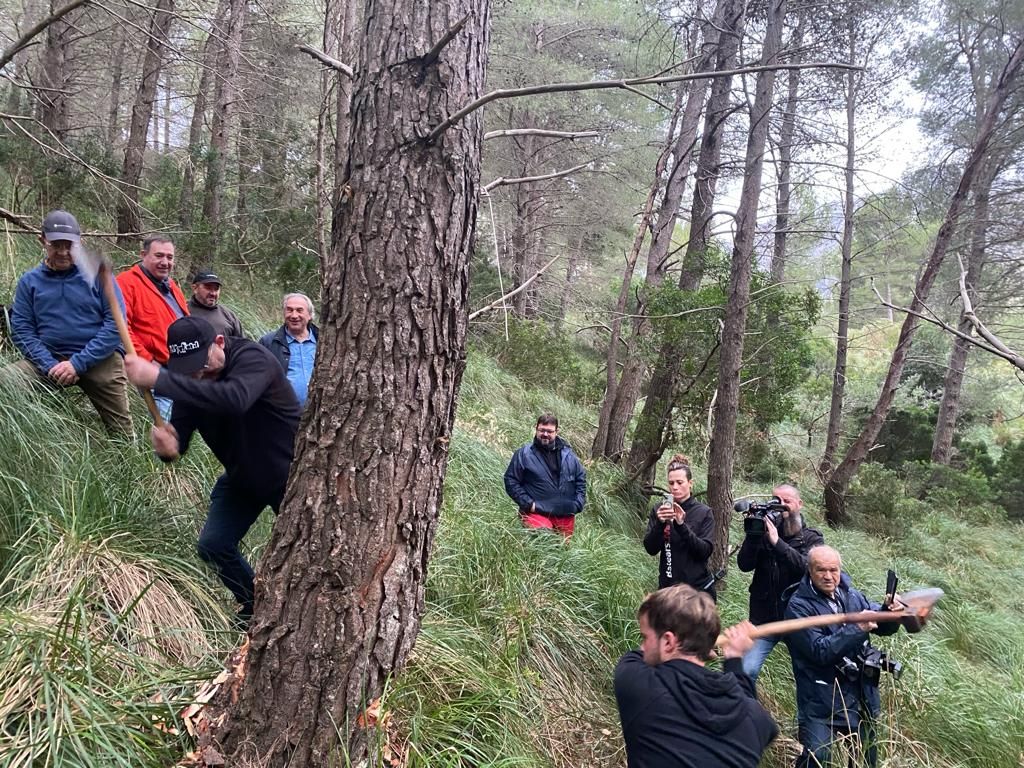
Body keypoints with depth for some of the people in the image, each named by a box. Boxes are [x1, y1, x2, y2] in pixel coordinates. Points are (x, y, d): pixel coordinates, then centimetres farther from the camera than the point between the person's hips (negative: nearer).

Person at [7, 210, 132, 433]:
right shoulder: (29, 281, 8)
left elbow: (115, 323, -7)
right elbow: (21, 329, 2)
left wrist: (78, 363, -15)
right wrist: (51, 366, -14)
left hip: (99, 360, -2)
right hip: (49, 360, 2)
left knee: (122, 432, -2)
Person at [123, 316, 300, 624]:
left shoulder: (253, 358, -31)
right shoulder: (188, 379, -9)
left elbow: (234, 399, -53)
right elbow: (179, 432, -14)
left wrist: (158, 379, -55)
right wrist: (168, 447, -39)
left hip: (290, 474, -6)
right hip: (241, 477, 6)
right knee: (213, 545, 2)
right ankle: (254, 608, 26)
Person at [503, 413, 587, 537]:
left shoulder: (568, 455, 10)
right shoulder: (523, 454, -2)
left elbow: (581, 479, 18)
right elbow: (511, 481, -2)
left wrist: (578, 504, 6)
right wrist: (527, 503, -10)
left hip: (566, 516, 5)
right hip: (537, 514, -4)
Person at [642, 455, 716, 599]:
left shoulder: (704, 512, -4)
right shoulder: (658, 510, 0)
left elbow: (706, 551, -13)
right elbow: (650, 548, -6)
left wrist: (681, 525, -25)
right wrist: (660, 523, -23)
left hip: (699, 589, -1)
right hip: (668, 588, 1)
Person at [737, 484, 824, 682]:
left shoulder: (812, 538, 3)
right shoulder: (763, 533, 4)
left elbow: (809, 567, -18)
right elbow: (744, 565, -7)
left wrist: (777, 542, -26)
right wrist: (752, 535, -18)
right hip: (764, 619, 0)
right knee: (746, 671, -8)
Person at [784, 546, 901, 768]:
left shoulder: (850, 594, 4)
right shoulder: (798, 606, -15)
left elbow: (882, 626, 7)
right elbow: (819, 651, -22)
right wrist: (857, 629, -28)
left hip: (860, 693, 6)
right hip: (821, 698, -6)